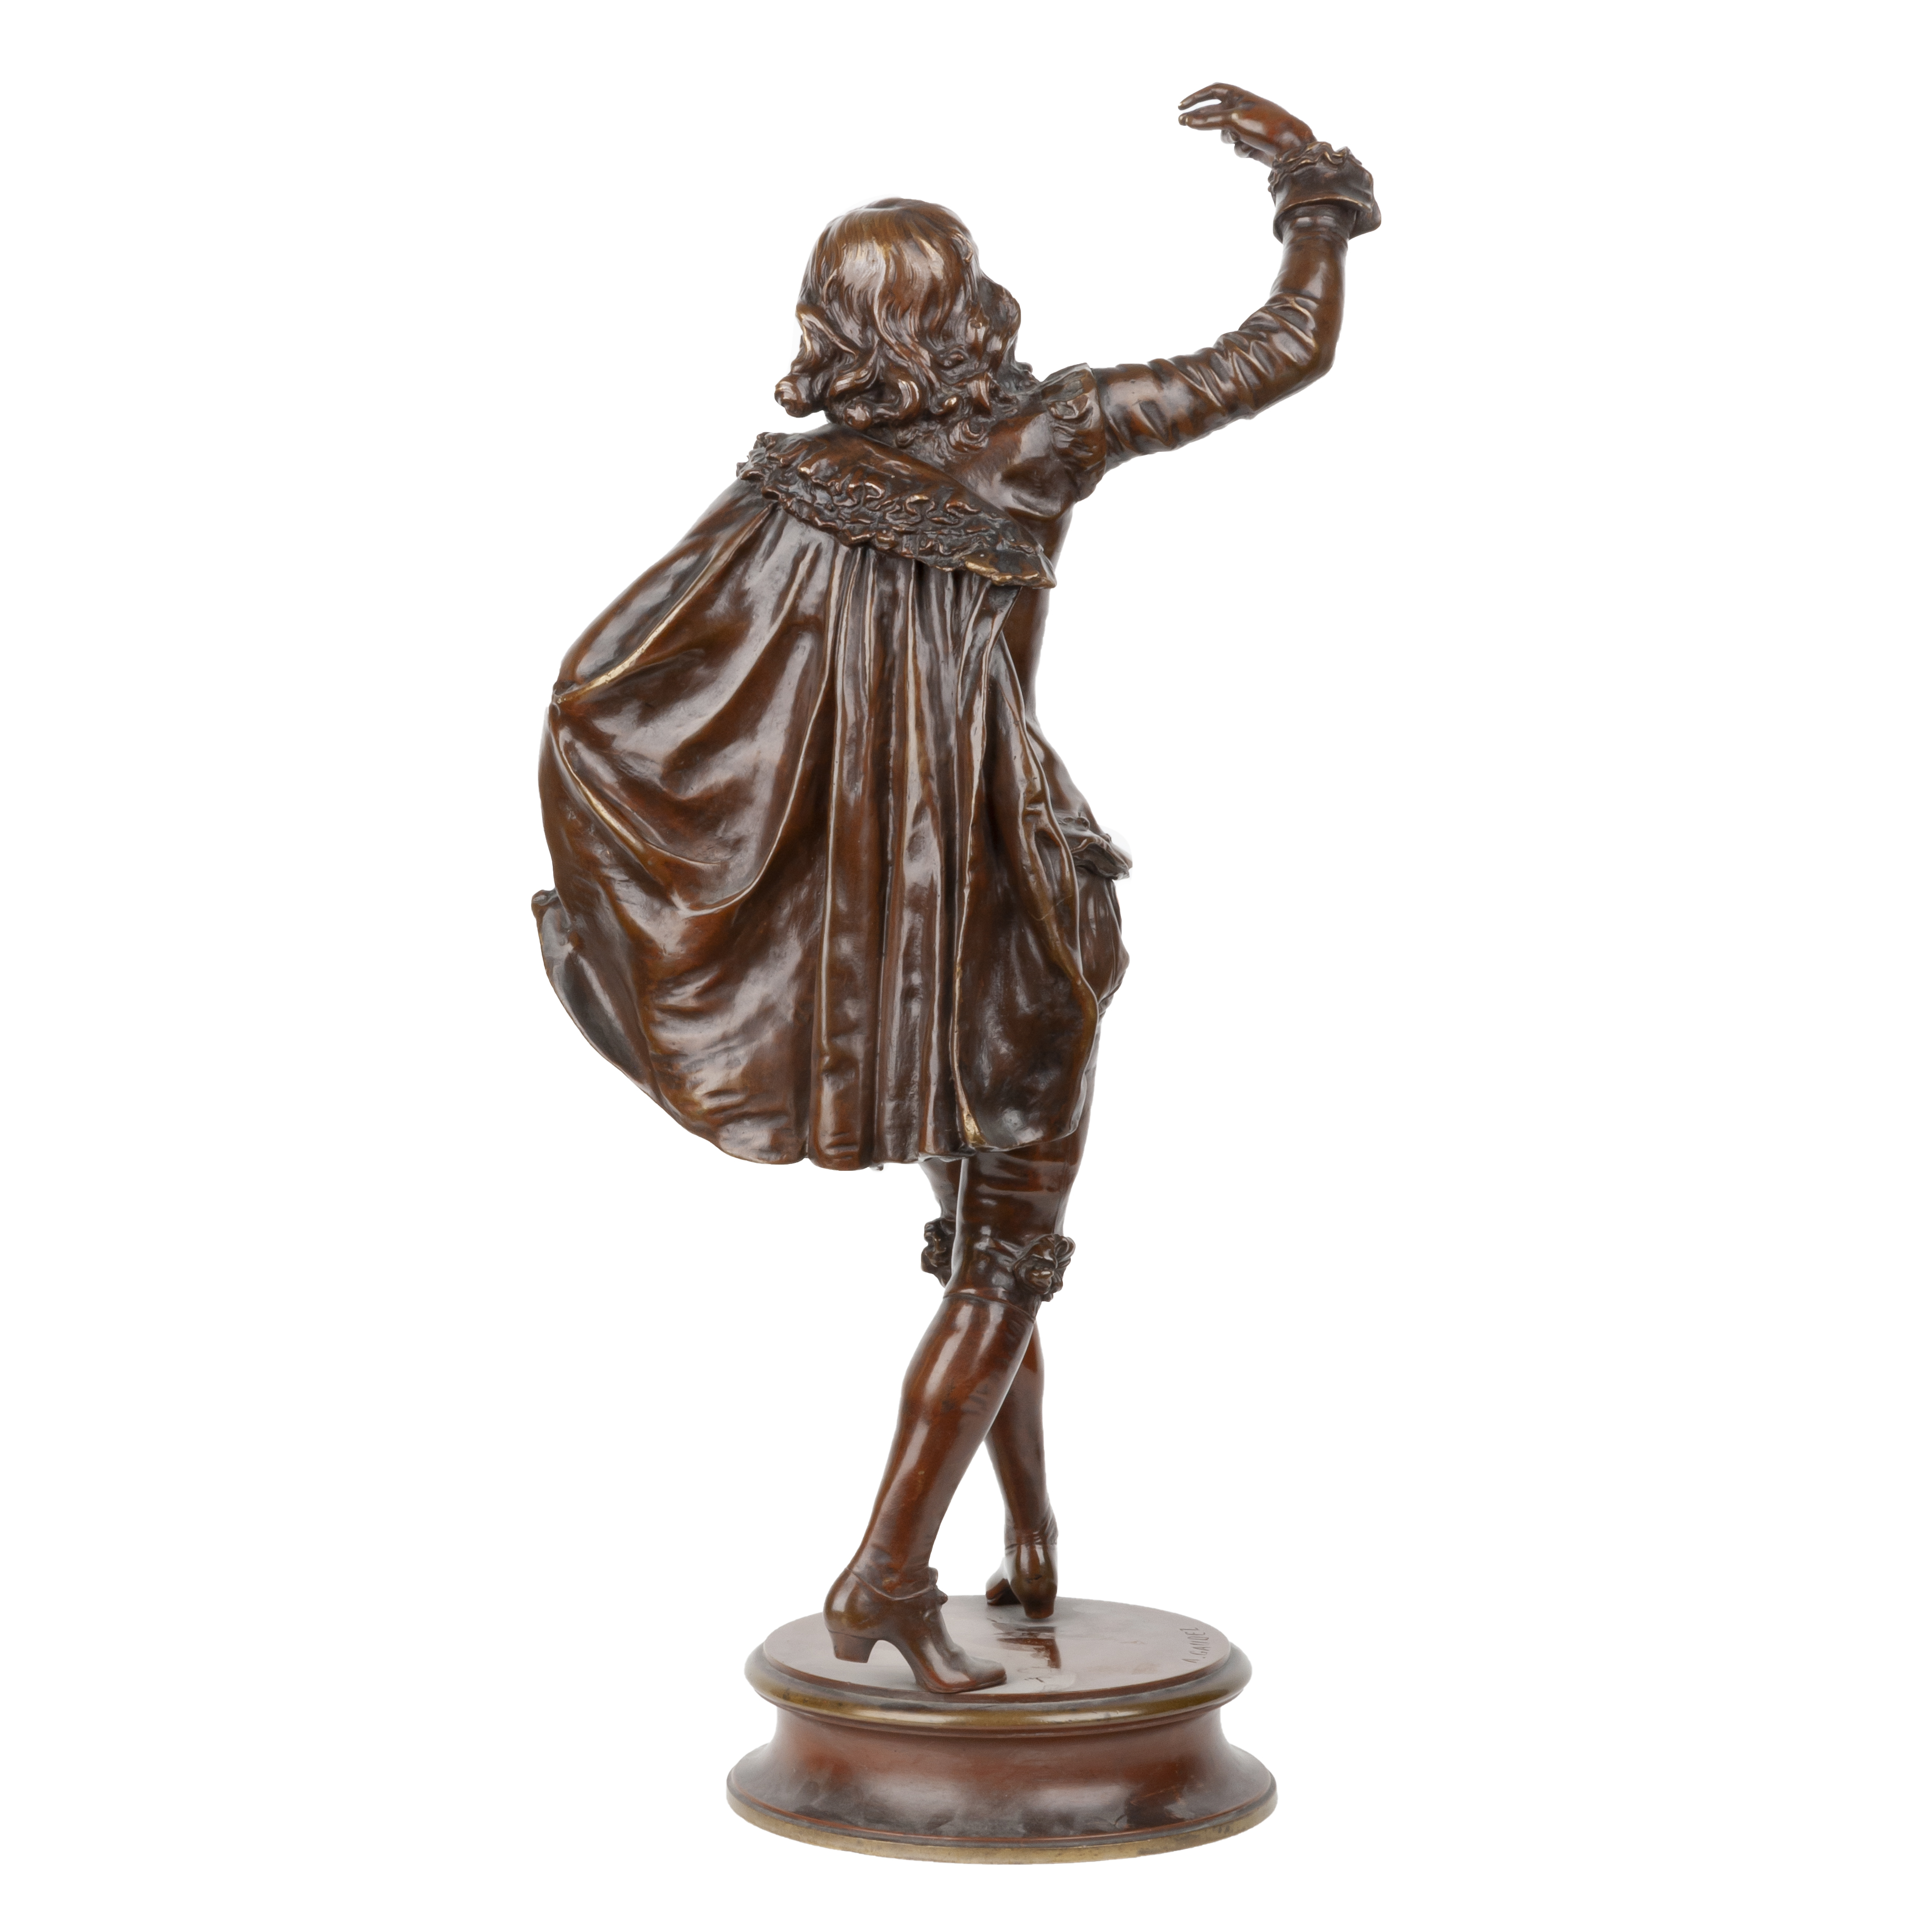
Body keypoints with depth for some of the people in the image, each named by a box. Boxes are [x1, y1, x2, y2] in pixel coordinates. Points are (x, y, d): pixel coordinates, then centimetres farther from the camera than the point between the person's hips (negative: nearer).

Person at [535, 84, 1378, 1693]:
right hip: (1014, 892, -3)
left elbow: (594, 693, -7)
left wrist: (600, 886, 3)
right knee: (1005, 1252, 7)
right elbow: (1291, 352, 2)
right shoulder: (1039, 441, -7)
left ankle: (1033, 1539, 30)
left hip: (868, 899, 3)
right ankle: (889, 1576, -1)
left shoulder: (793, 486, -2)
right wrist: (1314, 187, 14)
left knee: (992, 1222, 21)